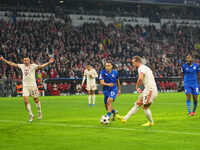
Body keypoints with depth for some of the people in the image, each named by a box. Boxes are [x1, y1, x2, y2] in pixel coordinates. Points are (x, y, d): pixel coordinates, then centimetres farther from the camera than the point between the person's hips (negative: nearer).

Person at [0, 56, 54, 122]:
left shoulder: (33, 66, -5)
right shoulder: (22, 66, 7)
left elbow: (41, 66, -19)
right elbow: (12, 64, 15)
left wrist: (49, 63, -34)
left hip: (33, 85, -3)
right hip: (25, 86, 3)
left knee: (36, 100, 6)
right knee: (26, 101, -7)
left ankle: (39, 112, 29)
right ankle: (31, 115, 6)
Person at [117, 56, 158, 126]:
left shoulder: (141, 68, -13)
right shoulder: (145, 67, 19)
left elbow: (140, 78, -30)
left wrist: (137, 87, -13)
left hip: (150, 90, -10)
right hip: (147, 89, 10)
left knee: (145, 107, 0)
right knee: (137, 104, 8)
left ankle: (151, 122, 15)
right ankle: (125, 118, 9)